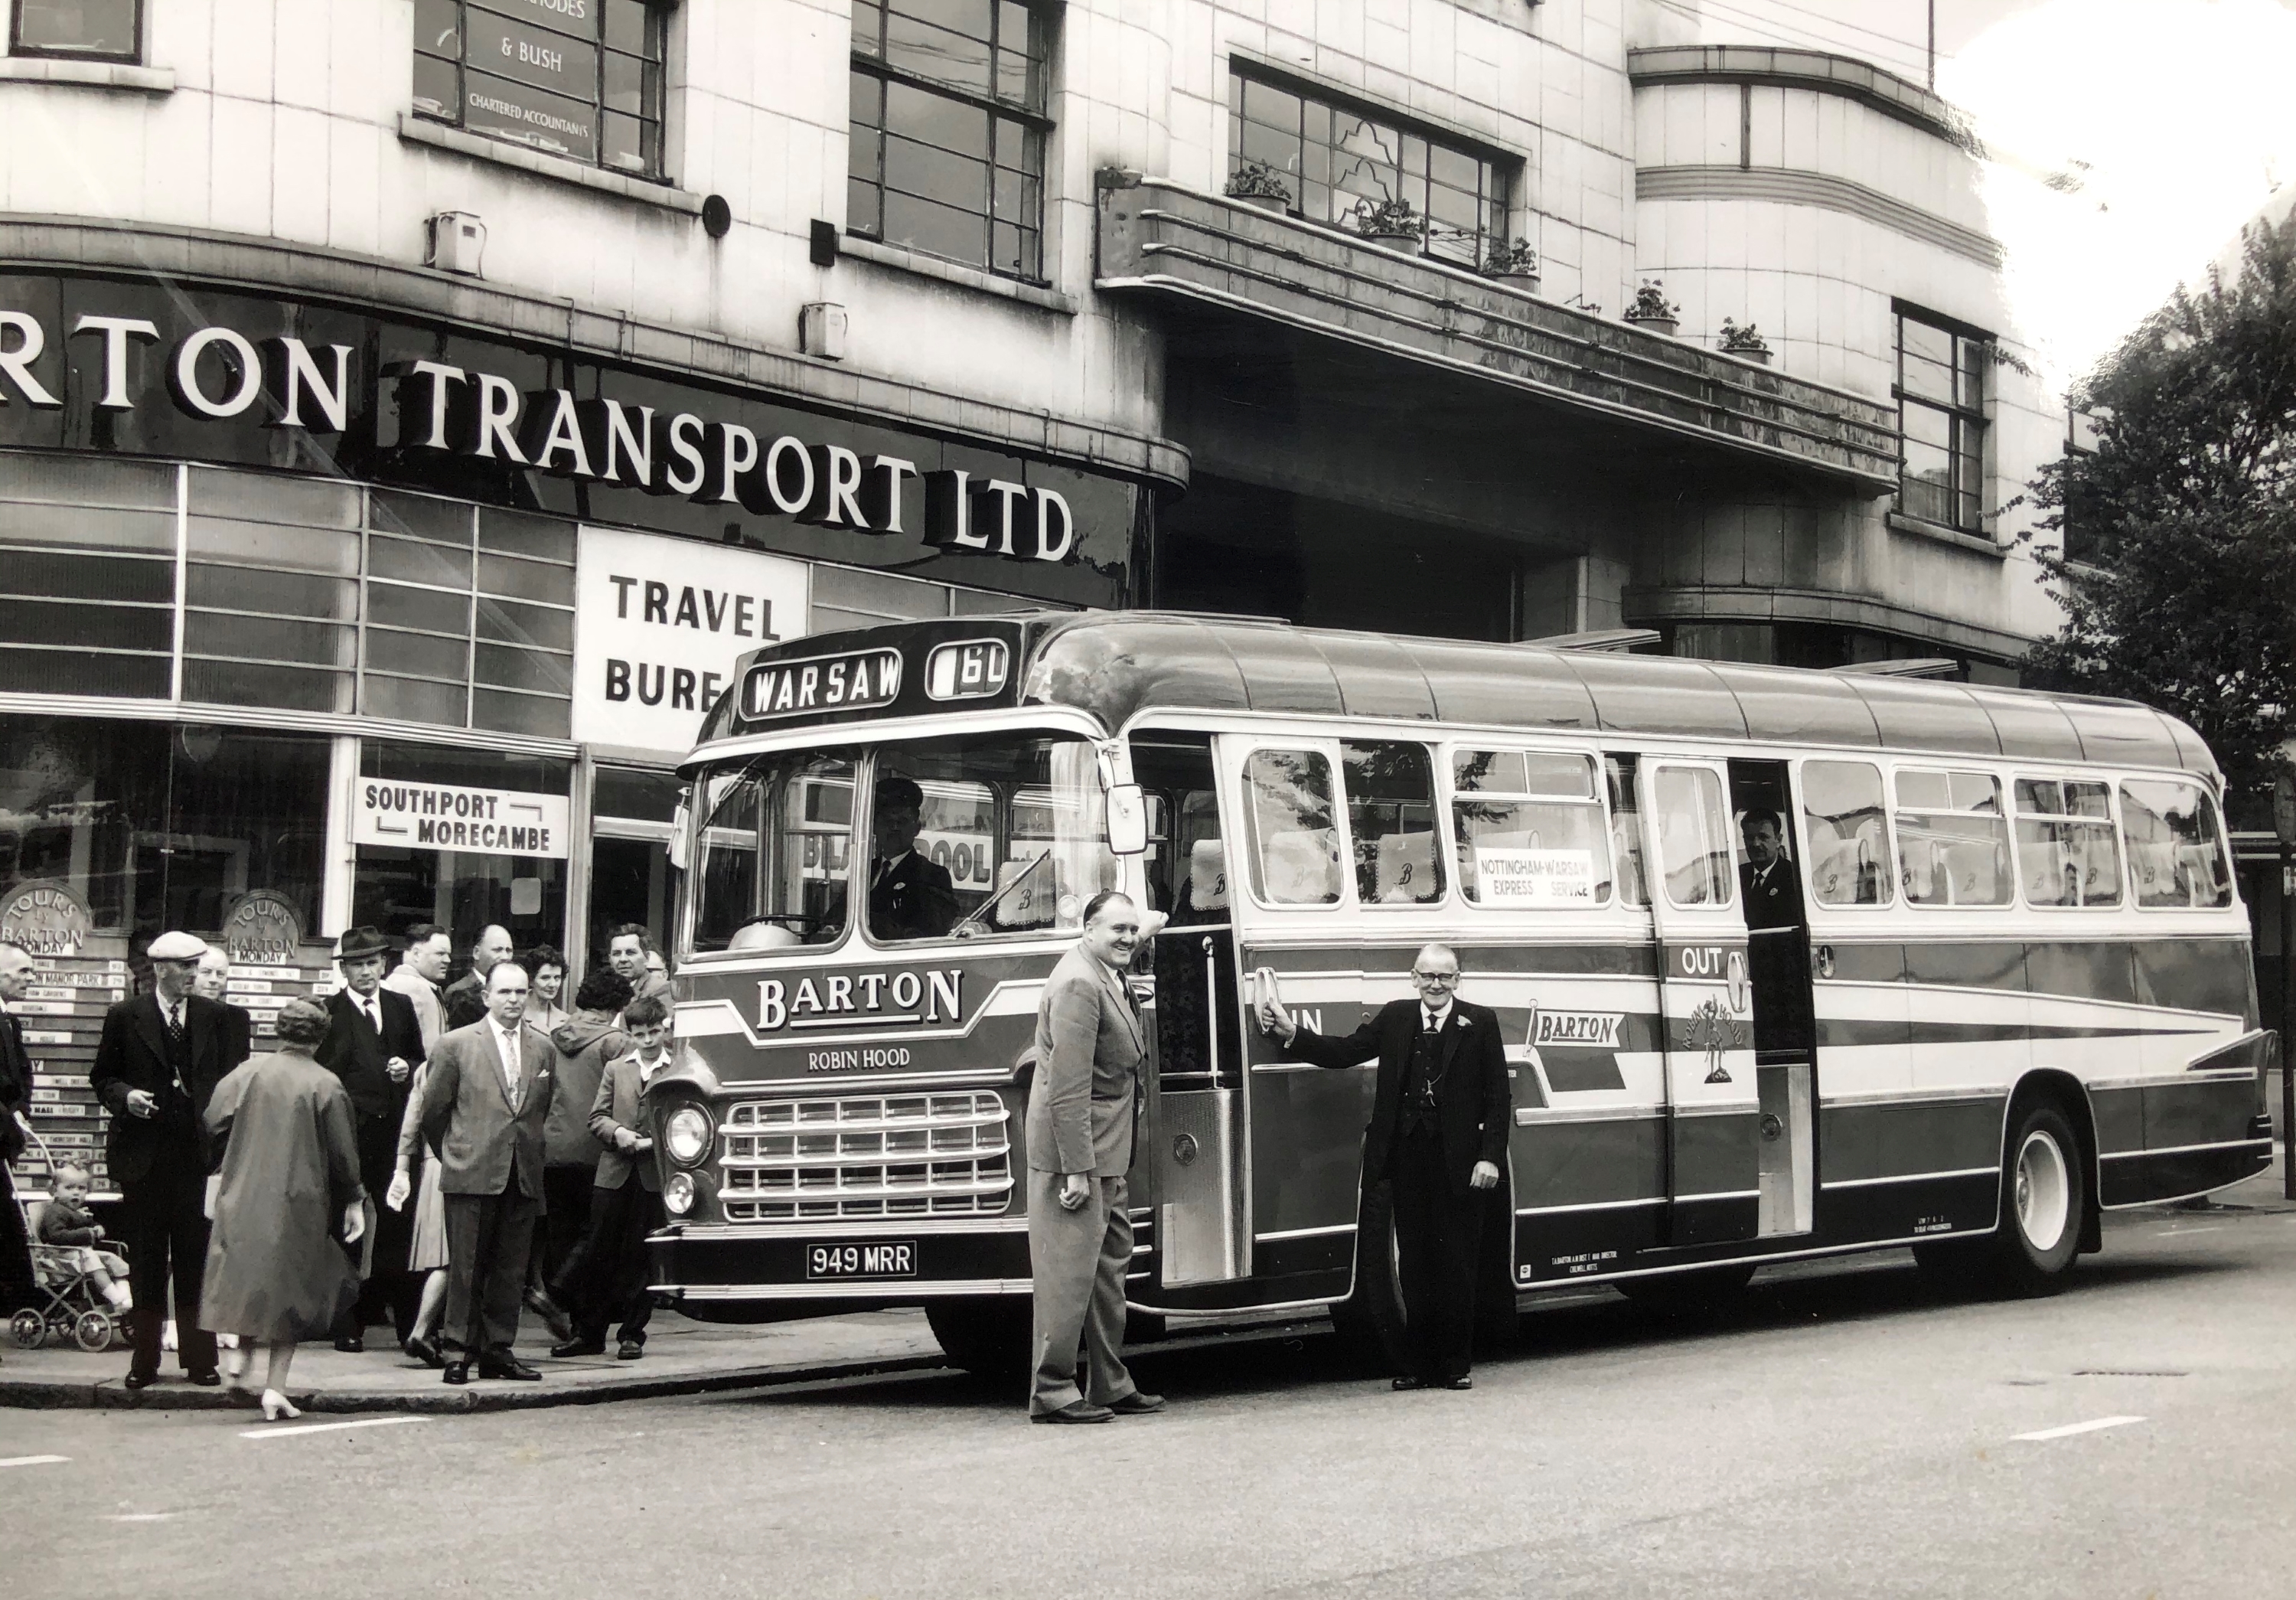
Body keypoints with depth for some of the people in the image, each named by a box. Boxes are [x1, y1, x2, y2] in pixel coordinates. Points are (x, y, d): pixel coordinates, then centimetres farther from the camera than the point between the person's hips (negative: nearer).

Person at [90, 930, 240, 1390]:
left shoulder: (214, 1017, 7)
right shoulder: (125, 1017, 2)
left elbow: (228, 1080, 11)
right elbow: (102, 1077, 7)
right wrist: (125, 1095, -13)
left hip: (197, 1151, 1)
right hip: (144, 1155, -1)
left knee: (195, 1257, 4)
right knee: (145, 1260, 4)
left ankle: (200, 1359, 11)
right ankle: (145, 1360, 12)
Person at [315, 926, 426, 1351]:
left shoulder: (401, 1006, 14)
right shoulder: (328, 1012, 1)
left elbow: (419, 1059, 22)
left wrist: (407, 1070, 0)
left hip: (393, 1129, 3)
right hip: (347, 1131, -3)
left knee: (398, 1225, 3)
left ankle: (409, 1323, 10)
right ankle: (348, 1325, 7)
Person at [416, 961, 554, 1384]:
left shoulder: (543, 1049, 11)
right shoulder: (457, 1045, 0)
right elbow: (432, 1110, 6)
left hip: (523, 1176, 4)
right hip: (473, 1175, -4)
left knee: (511, 1270, 5)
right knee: (467, 1268, -3)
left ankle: (498, 1350, 12)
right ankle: (459, 1352, 2)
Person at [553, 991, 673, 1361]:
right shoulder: (615, 1069, 12)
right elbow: (597, 1117, 9)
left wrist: (654, 1141, -15)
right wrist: (617, 1132, -11)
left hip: (655, 1177, -3)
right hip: (614, 1174, 3)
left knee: (640, 1259, 3)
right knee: (597, 1256, 4)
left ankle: (632, 1334, 11)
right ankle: (589, 1333, 12)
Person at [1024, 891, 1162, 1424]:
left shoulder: (1109, 979, 14)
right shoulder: (1078, 985, -18)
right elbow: (1068, 1087, -23)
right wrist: (1076, 1170, -25)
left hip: (1105, 1149, 11)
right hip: (1074, 1146, -11)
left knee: (1110, 1264, 15)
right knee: (1069, 1270, -7)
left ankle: (1110, 1386, 22)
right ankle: (1052, 1392, -2)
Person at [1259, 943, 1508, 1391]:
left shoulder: (1480, 1024, 1)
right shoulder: (1395, 1018, 10)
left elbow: (1497, 1097, -1)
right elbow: (1343, 1053, 5)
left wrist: (1490, 1156, -9)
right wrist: (1290, 1032, -7)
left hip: (1458, 1164, -3)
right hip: (1408, 1160, 3)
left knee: (1456, 1266, 2)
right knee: (1415, 1268, 7)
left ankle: (1457, 1365, 10)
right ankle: (1421, 1364, 13)